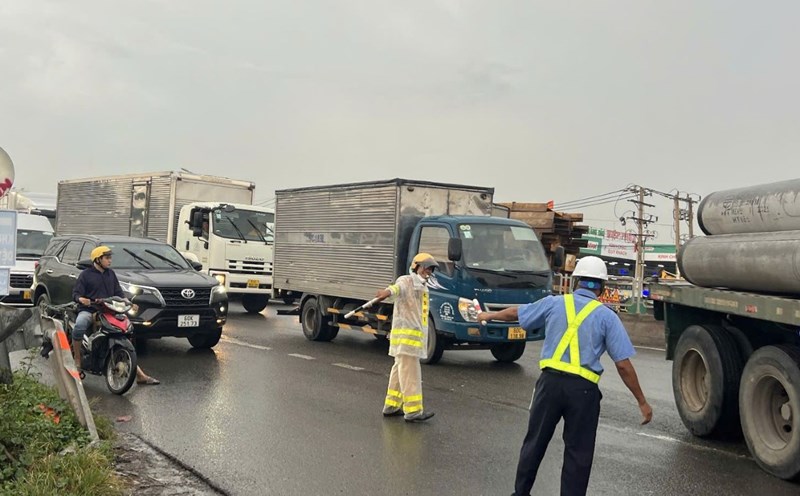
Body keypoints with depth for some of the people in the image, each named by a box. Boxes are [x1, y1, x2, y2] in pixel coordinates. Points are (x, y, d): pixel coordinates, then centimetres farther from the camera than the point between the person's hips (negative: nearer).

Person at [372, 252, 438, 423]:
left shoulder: (422, 287, 20)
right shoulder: (407, 281, -8)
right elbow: (398, 287, -32)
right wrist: (388, 292, -54)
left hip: (416, 335, 10)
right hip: (406, 333, -10)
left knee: (400, 370, 14)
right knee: (410, 372, -10)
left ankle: (392, 406, 21)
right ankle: (413, 411, -10)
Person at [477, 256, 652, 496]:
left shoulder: (555, 303, 7)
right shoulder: (606, 316, 1)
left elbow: (515, 313, 21)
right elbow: (623, 365, -2)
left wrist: (489, 315, 41)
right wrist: (642, 402, 5)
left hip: (551, 381, 2)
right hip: (583, 388, -2)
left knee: (535, 442, 17)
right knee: (578, 453, 8)